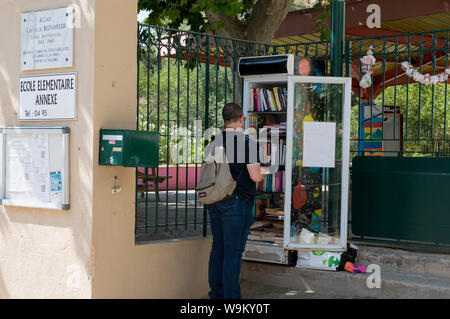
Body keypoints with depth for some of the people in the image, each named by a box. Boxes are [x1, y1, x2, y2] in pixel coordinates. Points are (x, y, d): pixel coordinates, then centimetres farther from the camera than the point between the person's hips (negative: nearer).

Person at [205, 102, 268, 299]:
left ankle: (215, 293, 23)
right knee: (233, 251, -1)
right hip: (236, 202, -6)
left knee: (218, 247, 15)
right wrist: (264, 172, 6)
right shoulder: (247, 142, -12)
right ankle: (230, 296, 3)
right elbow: (255, 176, -15)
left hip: (214, 201, 6)